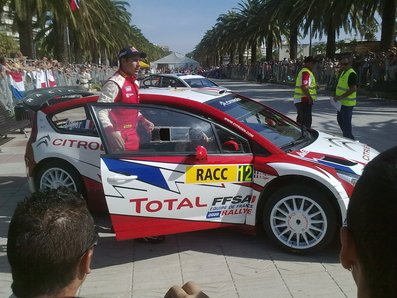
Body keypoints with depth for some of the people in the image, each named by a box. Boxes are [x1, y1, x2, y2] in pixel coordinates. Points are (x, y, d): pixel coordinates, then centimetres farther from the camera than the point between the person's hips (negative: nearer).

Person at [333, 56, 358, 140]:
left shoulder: (351, 74, -17)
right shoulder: (343, 72, 14)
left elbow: (353, 89, -25)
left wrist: (340, 97, -26)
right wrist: (336, 96, 11)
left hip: (347, 103, -10)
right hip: (341, 102, 10)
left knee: (346, 122, -4)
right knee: (340, 120, 20)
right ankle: (347, 136, 34)